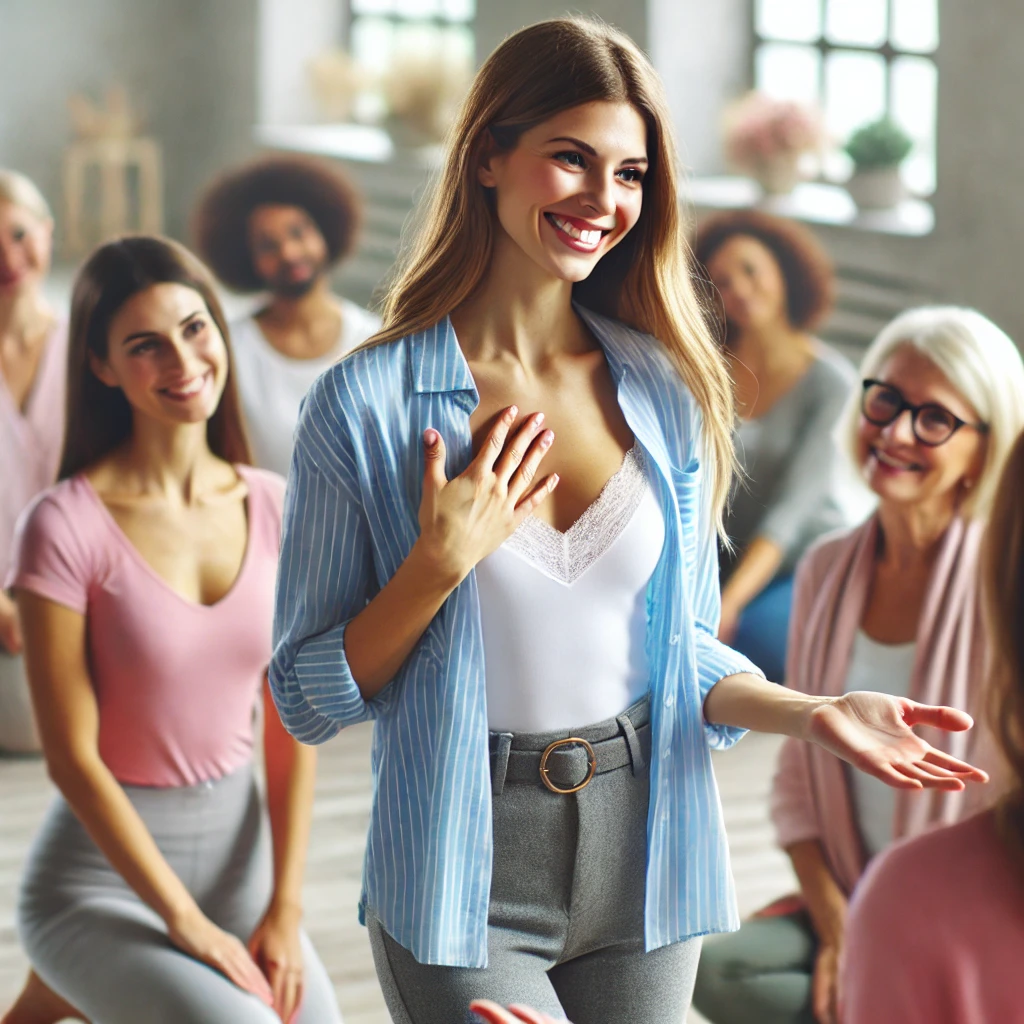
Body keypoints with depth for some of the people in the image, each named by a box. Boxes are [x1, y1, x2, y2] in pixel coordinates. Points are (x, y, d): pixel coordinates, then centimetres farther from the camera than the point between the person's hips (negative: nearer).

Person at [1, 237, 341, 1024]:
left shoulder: (272, 508, 0)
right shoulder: (67, 526, -15)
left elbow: (292, 722, 2)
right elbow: (73, 756, -14)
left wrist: (285, 908, -5)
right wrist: (187, 925, -15)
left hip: (236, 856, 6)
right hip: (99, 876, -6)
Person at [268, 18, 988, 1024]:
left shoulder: (669, 394, 4)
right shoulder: (364, 402, -7)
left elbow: (686, 647, 11)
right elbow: (306, 699, -5)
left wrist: (811, 712, -6)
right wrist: (439, 567, -18)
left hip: (642, 870, 4)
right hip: (466, 892, -4)